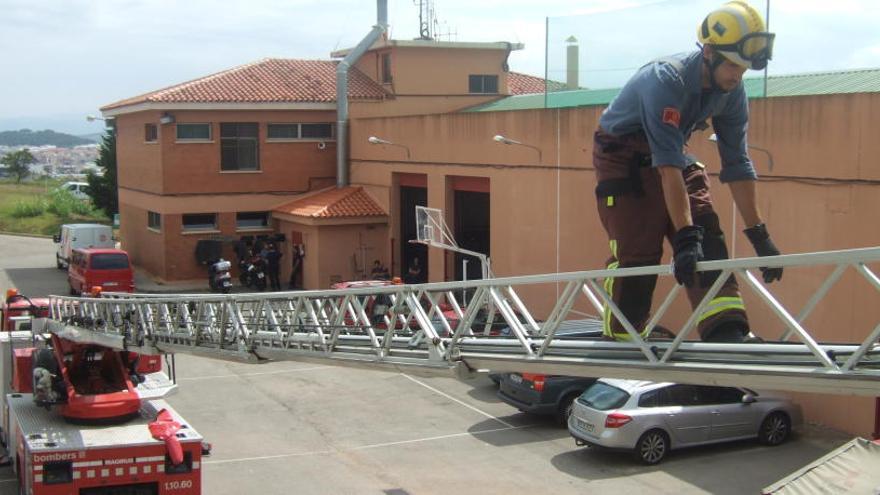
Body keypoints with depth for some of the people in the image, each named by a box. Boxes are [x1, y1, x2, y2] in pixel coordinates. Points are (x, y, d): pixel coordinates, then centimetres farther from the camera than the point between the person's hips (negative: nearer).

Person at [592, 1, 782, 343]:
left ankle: (728, 337, -13)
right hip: (623, 159, -7)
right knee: (636, 257, -12)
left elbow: (737, 164, -5)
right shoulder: (666, 80, -32)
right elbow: (668, 164, -38)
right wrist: (684, 235, -42)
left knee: (709, 244, -8)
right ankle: (619, 346, 1)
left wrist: (759, 235, -7)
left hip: (672, 155, 7)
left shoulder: (732, 94, -10)